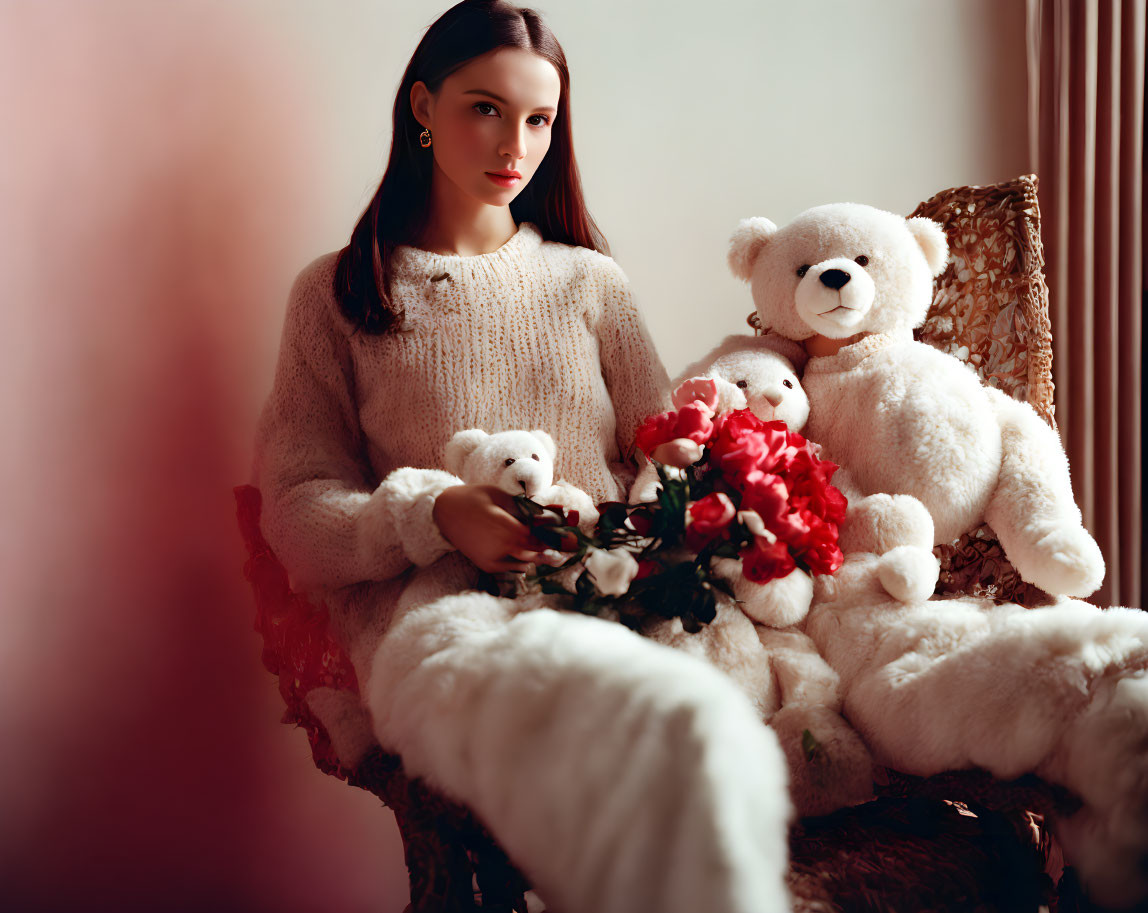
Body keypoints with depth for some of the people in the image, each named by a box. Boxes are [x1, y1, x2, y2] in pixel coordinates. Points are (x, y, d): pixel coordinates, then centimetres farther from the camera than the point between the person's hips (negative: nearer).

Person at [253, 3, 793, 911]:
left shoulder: (592, 283, 24)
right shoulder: (340, 294, 17)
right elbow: (298, 513, 8)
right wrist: (434, 516, -13)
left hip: (610, 595, 3)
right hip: (437, 607, -2)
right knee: (692, 732, -40)